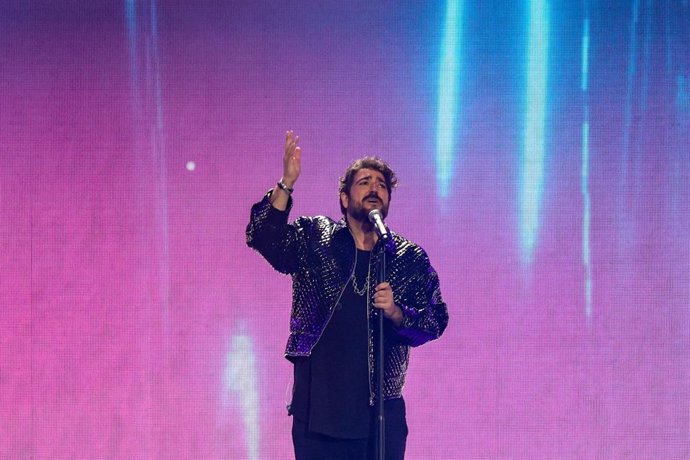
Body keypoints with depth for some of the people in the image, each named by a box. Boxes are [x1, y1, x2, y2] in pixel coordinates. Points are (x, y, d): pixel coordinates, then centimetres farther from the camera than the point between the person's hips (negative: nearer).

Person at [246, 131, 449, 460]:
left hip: (382, 411, 1)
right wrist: (286, 184, -19)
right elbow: (264, 238, -7)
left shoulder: (410, 259, 8)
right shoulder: (314, 238, 8)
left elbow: (436, 320, 5)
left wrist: (396, 313, -15)